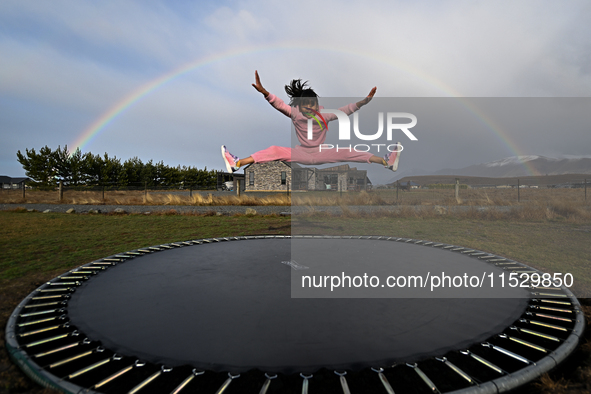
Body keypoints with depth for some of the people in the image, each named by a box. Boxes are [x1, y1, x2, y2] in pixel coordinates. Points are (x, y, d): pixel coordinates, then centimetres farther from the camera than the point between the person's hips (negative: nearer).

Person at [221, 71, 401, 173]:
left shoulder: (325, 115, -10)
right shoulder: (295, 113, -11)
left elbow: (348, 109, -13)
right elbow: (278, 103, -21)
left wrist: (365, 100, -25)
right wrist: (264, 92, -38)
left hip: (322, 153, 0)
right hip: (302, 154, 0)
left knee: (348, 152, -19)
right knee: (274, 151, -18)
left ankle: (386, 161, -22)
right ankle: (237, 163, -27)